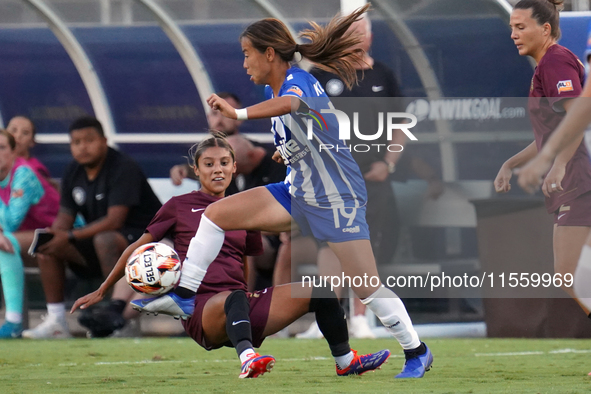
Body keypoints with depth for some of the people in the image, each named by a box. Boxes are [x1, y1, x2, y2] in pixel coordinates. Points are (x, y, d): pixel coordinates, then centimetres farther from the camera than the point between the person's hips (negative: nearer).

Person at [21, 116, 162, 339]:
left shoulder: (123, 169, -19)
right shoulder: (73, 173, 6)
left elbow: (114, 221, -27)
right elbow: (65, 217, 6)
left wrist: (71, 237, -30)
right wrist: (54, 234, -19)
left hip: (141, 236, -8)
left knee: (105, 240, -39)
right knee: (47, 248, -5)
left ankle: (118, 313, -36)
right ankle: (56, 322, -6)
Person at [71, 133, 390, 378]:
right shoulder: (179, 206, 10)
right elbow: (138, 248, 15)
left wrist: (254, 289, 8)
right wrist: (100, 292, 15)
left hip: (243, 307, 5)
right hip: (201, 309, -5)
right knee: (235, 297, -43)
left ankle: (345, 362, 1)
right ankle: (247, 360, -70)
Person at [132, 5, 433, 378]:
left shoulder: (298, 80, -23)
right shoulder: (274, 88, 3)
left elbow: (289, 103, -50)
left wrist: (238, 113, -60)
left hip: (338, 201, -9)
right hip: (297, 193, 9)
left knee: (368, 288, -6)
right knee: (215, 214, 1)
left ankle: (417, 352, 11)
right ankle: (183, 297, 7)